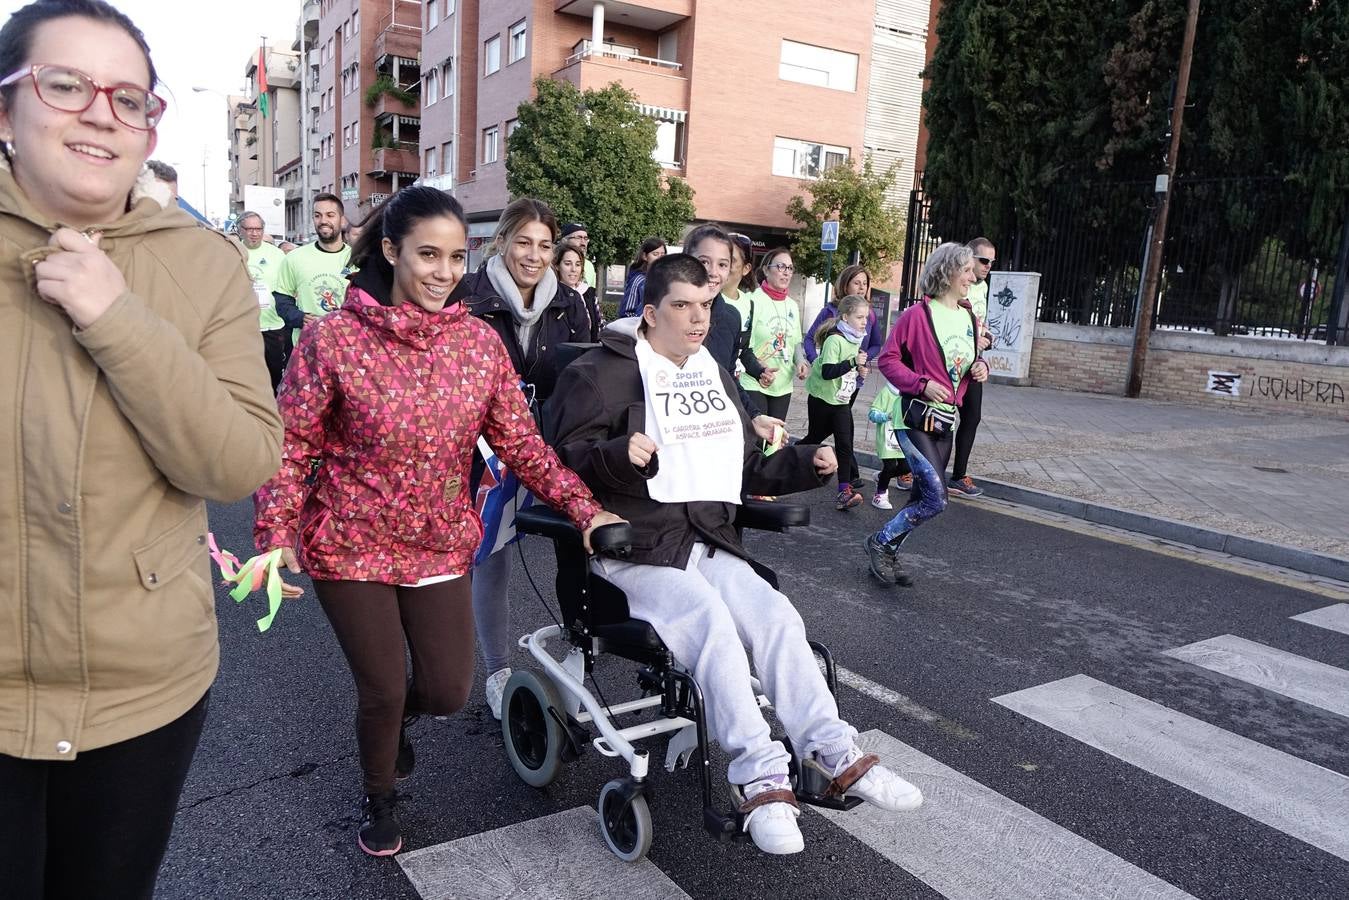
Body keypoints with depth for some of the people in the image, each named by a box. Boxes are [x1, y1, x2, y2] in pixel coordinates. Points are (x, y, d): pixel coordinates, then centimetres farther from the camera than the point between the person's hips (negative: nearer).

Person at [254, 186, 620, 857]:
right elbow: (293, 445, -9)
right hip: (352, 549, -3)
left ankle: (391, 718, 47)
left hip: (442, 547, 3)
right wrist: (277, 534, -20)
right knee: (383, 690, 5)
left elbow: (520, 441, -1)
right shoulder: (333, 338, -13)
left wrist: (584, 508, -9)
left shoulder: (480, 340, -3)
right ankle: (378, 797, 40)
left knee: (448, 691, 7)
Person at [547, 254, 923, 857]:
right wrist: (620, 454, -28)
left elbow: (747, 468, 27)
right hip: (637, 546, -6)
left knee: (776, 615, -17)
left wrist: (805, 463, 11)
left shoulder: (714, 376, 20)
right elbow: (567, 456, -8)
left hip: (710, 541, 6)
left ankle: (830, 752, -14)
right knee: (712, 623, -29)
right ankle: (759, 776, -26)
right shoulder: (599, 374, -1)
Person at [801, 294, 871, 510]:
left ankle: (845, 489, -5)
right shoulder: (835, 340, -20)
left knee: (844, 443, -4)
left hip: (842, 400, 6)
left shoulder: (856, 339, 7)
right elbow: (827, 372, -29)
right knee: (814, 438, 8)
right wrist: (853, 362, -33)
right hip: (822, 398, -6)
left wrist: (859, 371, 5)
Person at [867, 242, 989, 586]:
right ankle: (880, 543, 7)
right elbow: (887, 359, -9)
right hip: (915, 416, -8)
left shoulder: (969, 319, 10)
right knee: (936, 499, -13)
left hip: (946, 420, 8)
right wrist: (922, 384, -20)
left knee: (922, 498, 12)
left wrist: (980, 368, 1)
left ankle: (887, 557, 26)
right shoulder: (918, 314, -11)